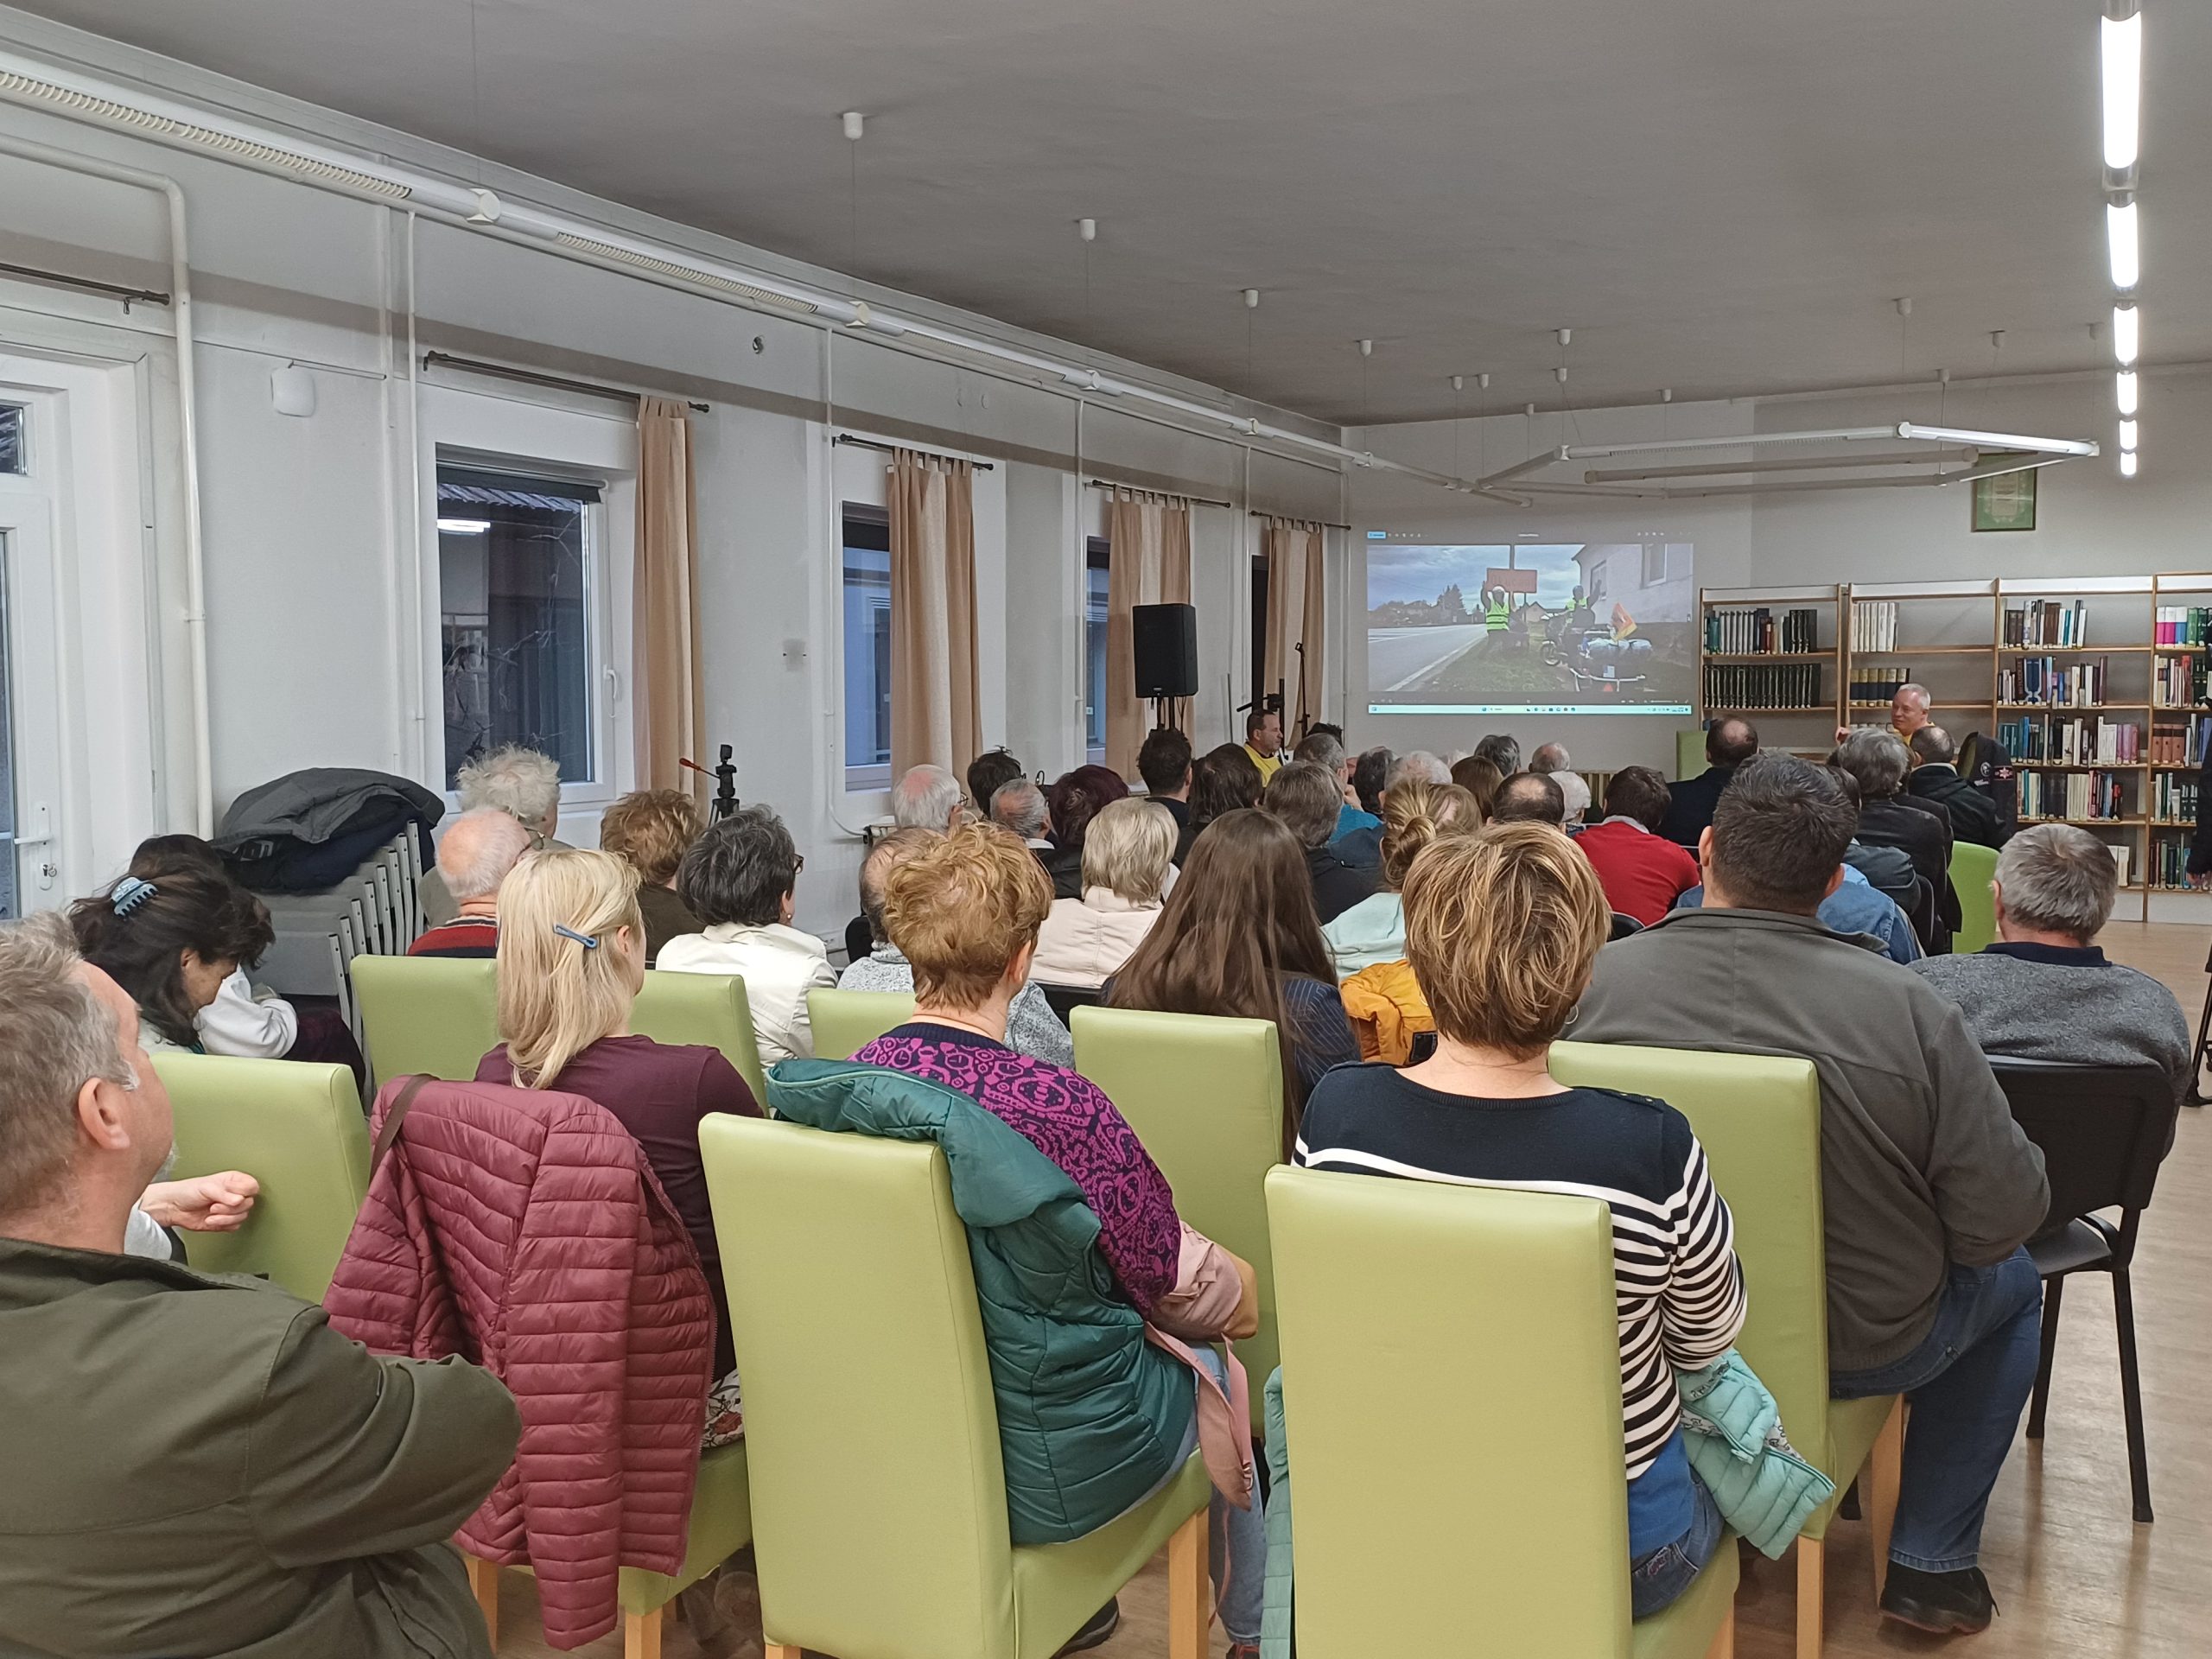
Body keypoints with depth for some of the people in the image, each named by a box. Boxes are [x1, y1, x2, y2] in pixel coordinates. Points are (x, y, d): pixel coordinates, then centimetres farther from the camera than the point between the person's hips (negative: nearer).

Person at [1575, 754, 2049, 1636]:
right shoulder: (1907, 1008, -24)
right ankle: (1931, 1561, 30)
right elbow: (2005, 1219, -18)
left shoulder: (1599, 979, -18)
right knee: (2012, 1283, 28)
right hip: (1856, 1348, -3)